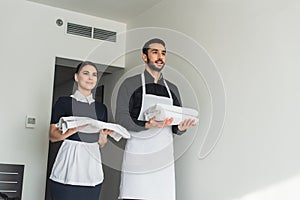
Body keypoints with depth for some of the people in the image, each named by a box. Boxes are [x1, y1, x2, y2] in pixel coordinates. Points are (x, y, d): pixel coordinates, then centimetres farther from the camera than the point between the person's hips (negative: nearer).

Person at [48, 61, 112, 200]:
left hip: (92, 164, 4)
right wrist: (74, 128, -18)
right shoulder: (64, 102, 2)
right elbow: (52, 136, -2)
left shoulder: (101, 108, 13)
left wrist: (104, 134, -6)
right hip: (69, 162, -4)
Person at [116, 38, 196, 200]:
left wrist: (181, 127, -7)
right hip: (137, 158, -4)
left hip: (164, 161, 4)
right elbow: (121, 119, -7)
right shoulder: (130, 84, 3)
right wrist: (148, 125, -23)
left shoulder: (172, 89, 16)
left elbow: (175, 128, 17)